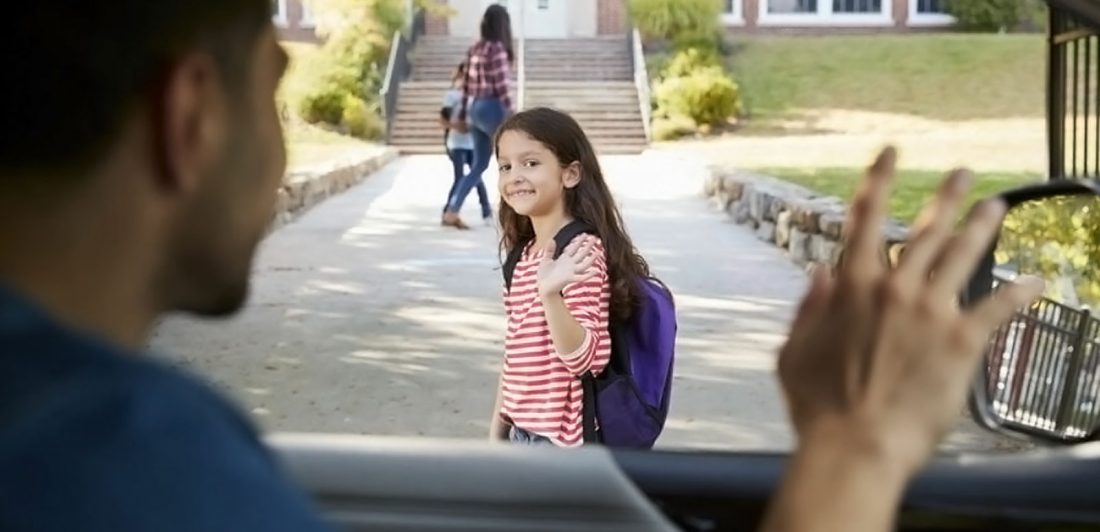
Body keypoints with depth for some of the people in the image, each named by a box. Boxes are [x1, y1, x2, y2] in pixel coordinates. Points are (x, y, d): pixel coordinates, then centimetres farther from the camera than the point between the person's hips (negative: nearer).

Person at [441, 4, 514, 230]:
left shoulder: (474, 49, 11)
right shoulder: (497, 48, -13)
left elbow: (466, 84, 15)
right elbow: (500, 87, -17)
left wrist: (462, 115, 21)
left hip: (476, 109, 8)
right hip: (492, 108, -8)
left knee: (479, 165, 12)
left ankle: (451, 212, 6)